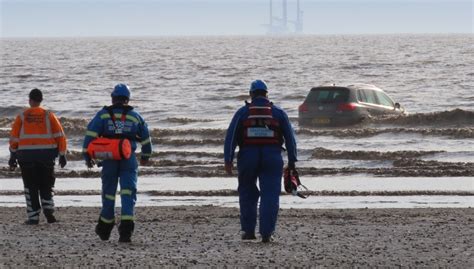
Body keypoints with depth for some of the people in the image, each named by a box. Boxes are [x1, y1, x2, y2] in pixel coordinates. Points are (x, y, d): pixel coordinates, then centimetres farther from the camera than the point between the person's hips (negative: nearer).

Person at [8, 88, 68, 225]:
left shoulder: (22, 117, 0)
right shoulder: (49, 116, 1)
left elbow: (14, 138, 1)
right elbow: (60, 136, 0)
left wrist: (13, 156, 9)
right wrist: (62, 155, 6)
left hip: (27, 156, -1)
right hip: (46, 155, 1)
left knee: (31, 187, 7)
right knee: (46, 186, 13)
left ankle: (33, 217, 4)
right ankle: (48, 209, -7)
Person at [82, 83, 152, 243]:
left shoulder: (103, 115, 4)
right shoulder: (135, 116, 11)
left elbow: (91, 134, -6)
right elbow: (146, 139, 20)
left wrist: (87, 156, -1)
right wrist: (145, 156, 35)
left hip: (109, 159, 0)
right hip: (129, 160, 0)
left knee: (108, 192, 12)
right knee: (128, 193, -4)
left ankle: (105, 228, 24)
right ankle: (126, 228, -20)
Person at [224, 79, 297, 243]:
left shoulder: (242, 112, 5)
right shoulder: (278, 113, 8)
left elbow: (230, 137, -2)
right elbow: (290, 138, 6)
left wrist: (228, 160, -4)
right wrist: (292, 161, 7)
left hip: (248, 157, 0)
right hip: (272, 158, 0)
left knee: (247, 194, 15)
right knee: (270, 196, -1)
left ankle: (248, 230, 16)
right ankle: (266, 233, -9)